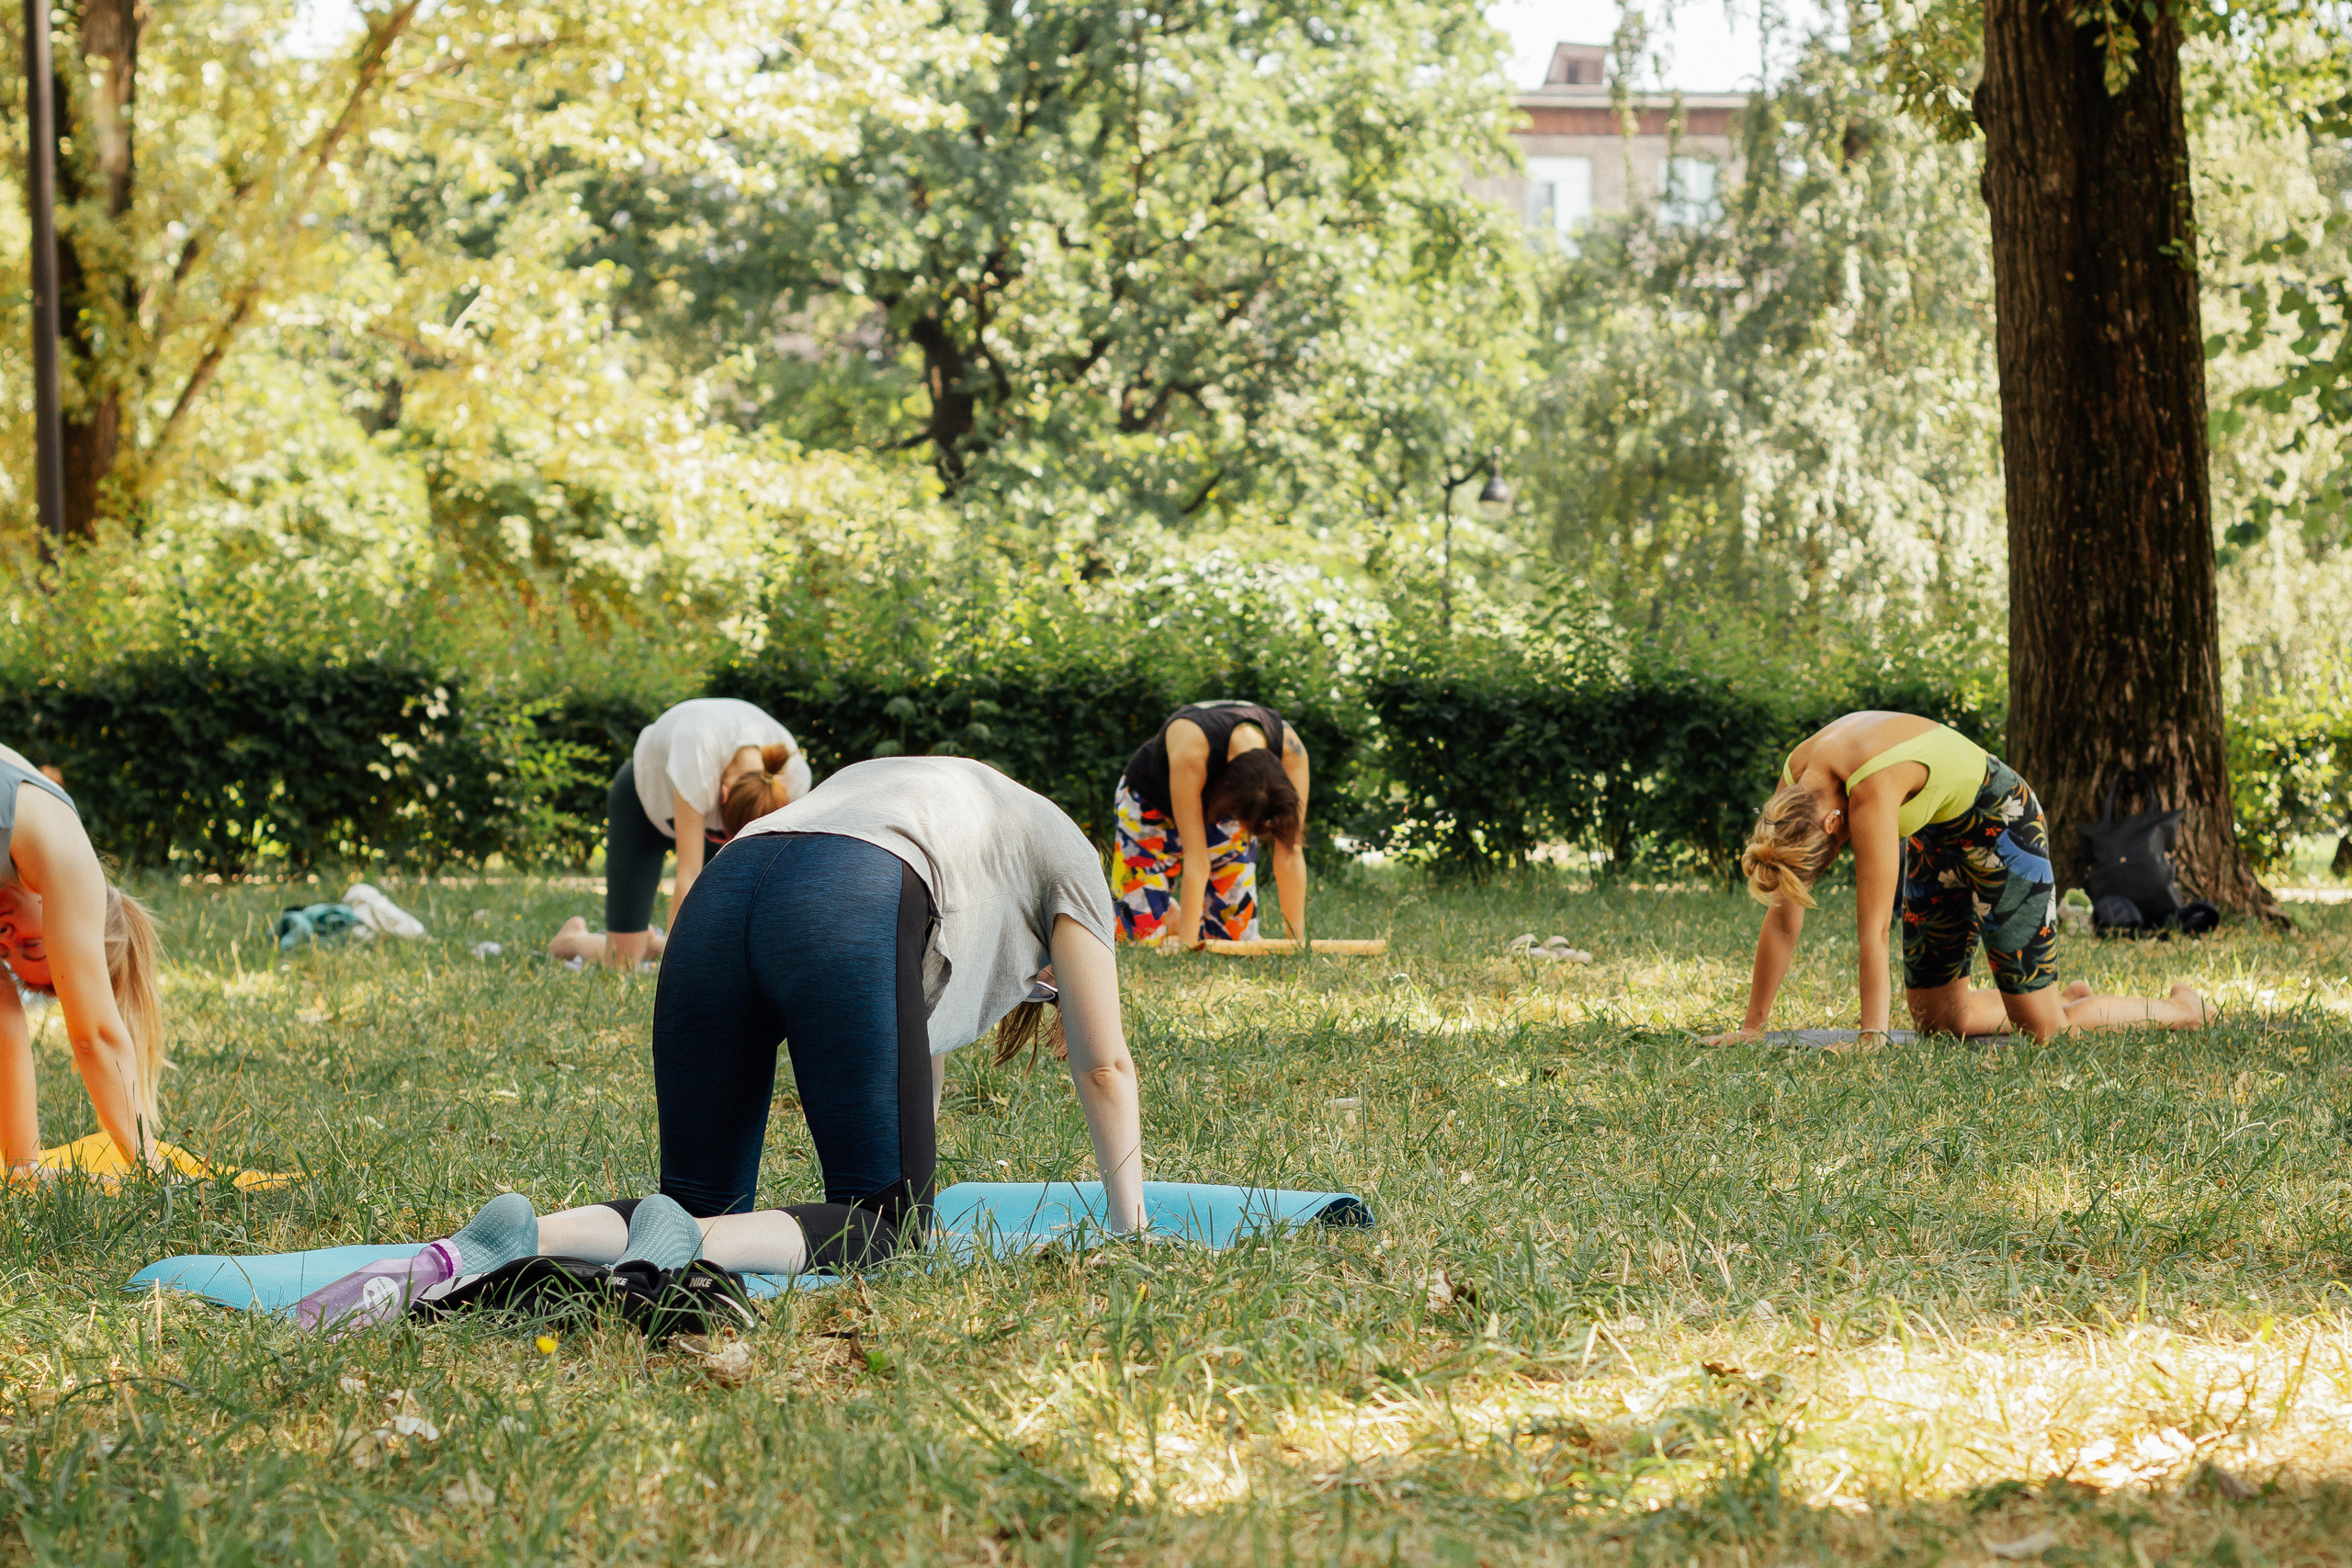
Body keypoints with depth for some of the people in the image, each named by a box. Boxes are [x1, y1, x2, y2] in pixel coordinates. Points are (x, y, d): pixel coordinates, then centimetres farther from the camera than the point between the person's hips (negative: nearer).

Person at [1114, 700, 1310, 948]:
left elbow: (1290, 853, -28)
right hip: (1152, 807, -3)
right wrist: (1187, 945, -37)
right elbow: (1195, 858, -40)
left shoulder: (1291, 751, -34)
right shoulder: (1191, 747, -45)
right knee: (1147, 940, -12)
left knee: (1237, 938, -5)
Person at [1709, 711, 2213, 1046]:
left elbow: (1873, 928, -39)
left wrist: (1871, 1039, -39)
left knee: (2041, 1029, -5)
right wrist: (1751, 1027, -9)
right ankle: (2066, 999, 32)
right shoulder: (1792, 788, -18)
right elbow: (1783, 918, -11)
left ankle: (2181, 1009, 17)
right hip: (1936, 834, 7)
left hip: (2000, 822, -7)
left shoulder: (1871, 790, -39)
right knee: (1936, 1018, 10)